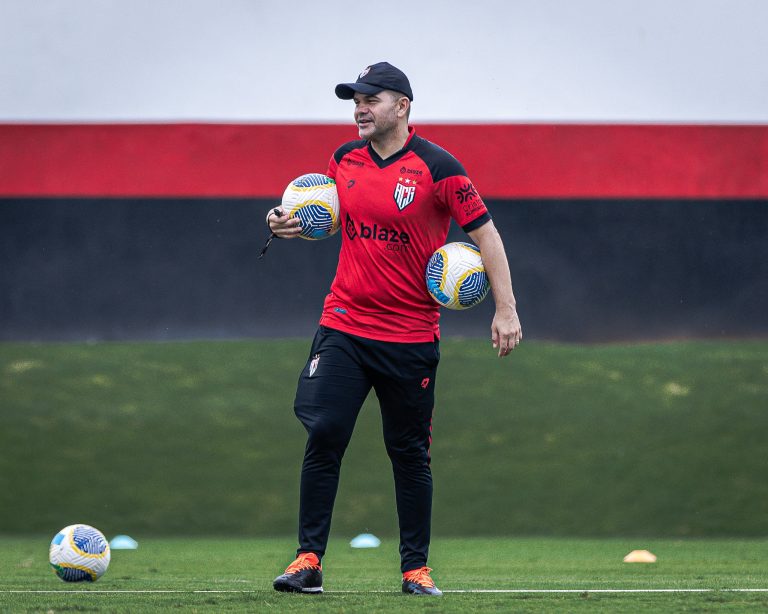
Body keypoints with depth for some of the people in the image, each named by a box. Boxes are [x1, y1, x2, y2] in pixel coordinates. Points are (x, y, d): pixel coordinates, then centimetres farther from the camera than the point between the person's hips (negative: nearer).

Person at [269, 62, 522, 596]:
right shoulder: (344, 160, 6)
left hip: (410, 336, -3)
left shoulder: (437, 167, -9)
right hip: (343, 326, 3)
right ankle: (309, 560, -6)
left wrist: (505, 309, -13)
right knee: (323, 436, -9)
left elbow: (485, 231, -7)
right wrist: (293, 225, 1)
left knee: (410, 453, 5)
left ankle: (416, 568, 15)